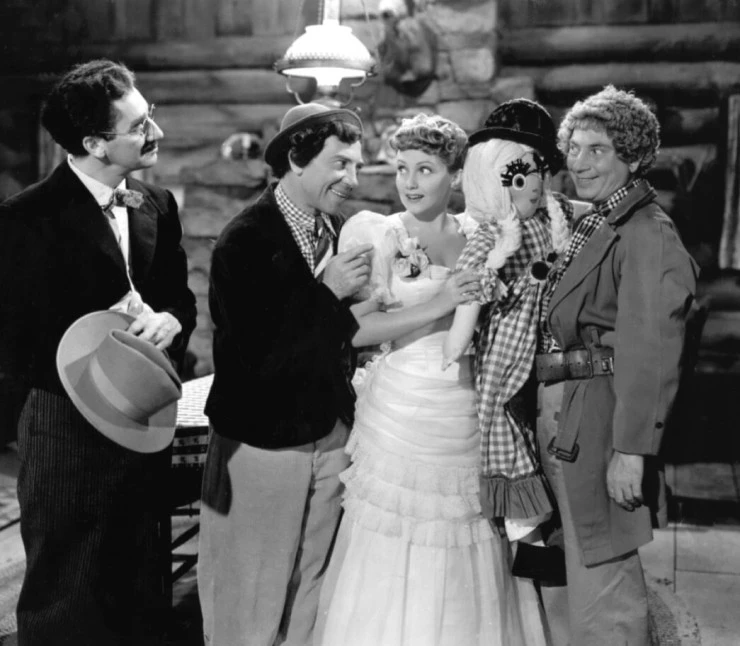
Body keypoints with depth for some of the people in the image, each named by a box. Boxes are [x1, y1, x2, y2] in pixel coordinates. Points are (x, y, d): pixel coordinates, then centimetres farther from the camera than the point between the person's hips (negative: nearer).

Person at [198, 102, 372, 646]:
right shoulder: (246, 240, -15)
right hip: (262, 445, -5)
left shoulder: (338, 232, 1)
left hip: (330, 439, 5)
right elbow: (254, 355, -20)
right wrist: (327, 292, -22)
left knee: (310, 595, 15)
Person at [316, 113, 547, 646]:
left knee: (467, 572, 10)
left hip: (469, 417, 3)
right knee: (393, 565, 3)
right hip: (400, 417, -3)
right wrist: (437, 306, -19)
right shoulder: (374, 234, -2)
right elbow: (355, 328, -13)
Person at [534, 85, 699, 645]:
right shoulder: (593, 225, 12)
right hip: (563, 411, 9)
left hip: (598, 419, -9)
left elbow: (650, 353, -21)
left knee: (600, 574, 1)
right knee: (598, 559, 22)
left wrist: (631, 450, -23)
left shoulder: (648, 236, -15)